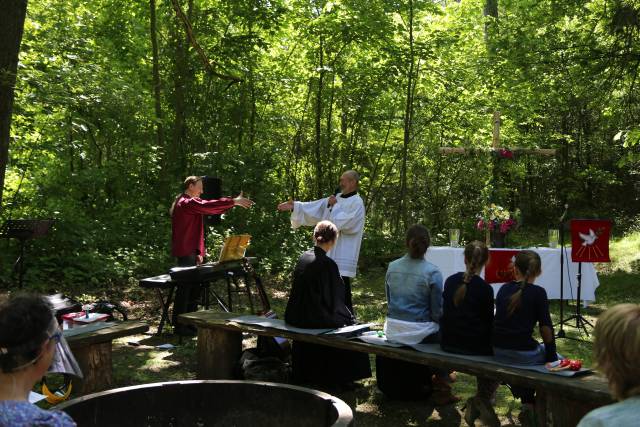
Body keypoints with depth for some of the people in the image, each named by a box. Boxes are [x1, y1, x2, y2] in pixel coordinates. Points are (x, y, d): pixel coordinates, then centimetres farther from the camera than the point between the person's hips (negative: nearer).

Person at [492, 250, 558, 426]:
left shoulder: (503, 289, 7)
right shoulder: (538, 292, -8)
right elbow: (545, 327, -8)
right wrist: (551, 354, 6)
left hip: (499, 352, 6)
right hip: (523, 353, -5)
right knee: (556, 360, 23)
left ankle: (527, 405, 38)